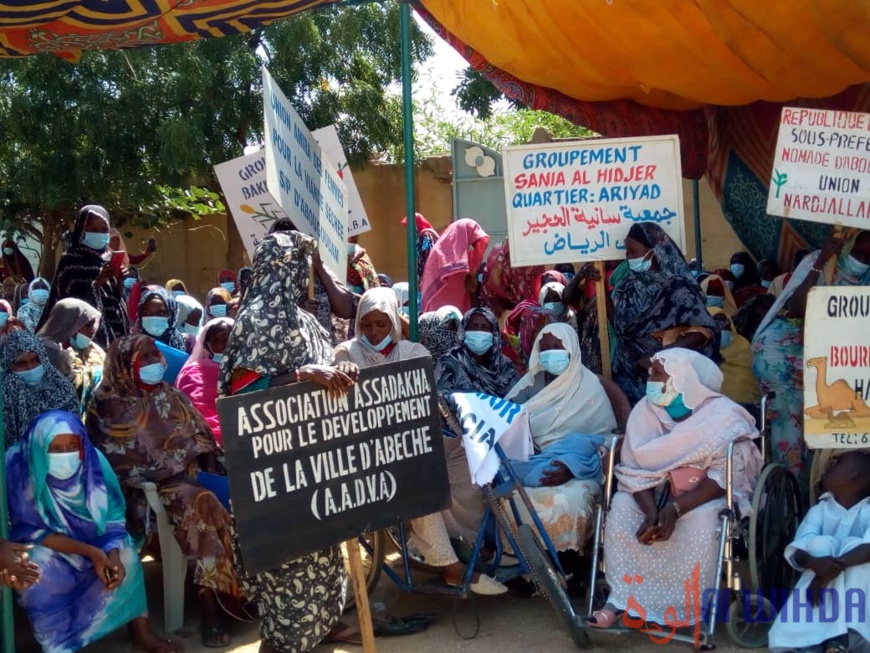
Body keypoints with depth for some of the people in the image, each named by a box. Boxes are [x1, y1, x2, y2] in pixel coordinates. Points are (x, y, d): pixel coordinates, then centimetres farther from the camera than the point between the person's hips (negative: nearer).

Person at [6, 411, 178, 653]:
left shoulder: (92, 460, -20)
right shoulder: (17, 467, -29)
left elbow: (113, 517, -13)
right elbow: (28, 531, -26)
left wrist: (112, 554, -34)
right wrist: (90, 551, -34)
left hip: (87, 537, 3)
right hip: (40, 547, -3)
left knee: (124, 553, -20)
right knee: (38, 563, -33)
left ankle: (142, 632, -7)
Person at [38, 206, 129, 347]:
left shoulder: (105, 261, 14)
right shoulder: (70, 262, -2)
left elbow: (115, 300, 13)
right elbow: (70, 300, -12)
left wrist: (119, 281, -4)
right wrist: (97, 282, -21)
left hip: (108, 335, 6)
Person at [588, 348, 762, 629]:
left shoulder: (722, 415, -18)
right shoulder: (645, 411, -6)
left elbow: (723, 477, -22)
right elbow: (635, 470, -8)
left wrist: (676, 509, -32)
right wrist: (651, 512, -26)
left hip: (709, 495, -4)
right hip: (659, 492, 4)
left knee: (700, 518, -34)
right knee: (621, 506, -20)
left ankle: (695, 605, -18)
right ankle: (621, 597, -17)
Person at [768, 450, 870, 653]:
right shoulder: (820, 509, 5)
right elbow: (795, 550, -12)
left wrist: (837, 565, -41)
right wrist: (815, 563, -36)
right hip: (821, 582, 2)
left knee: (853, 546, -28)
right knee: (820, 544, -25)